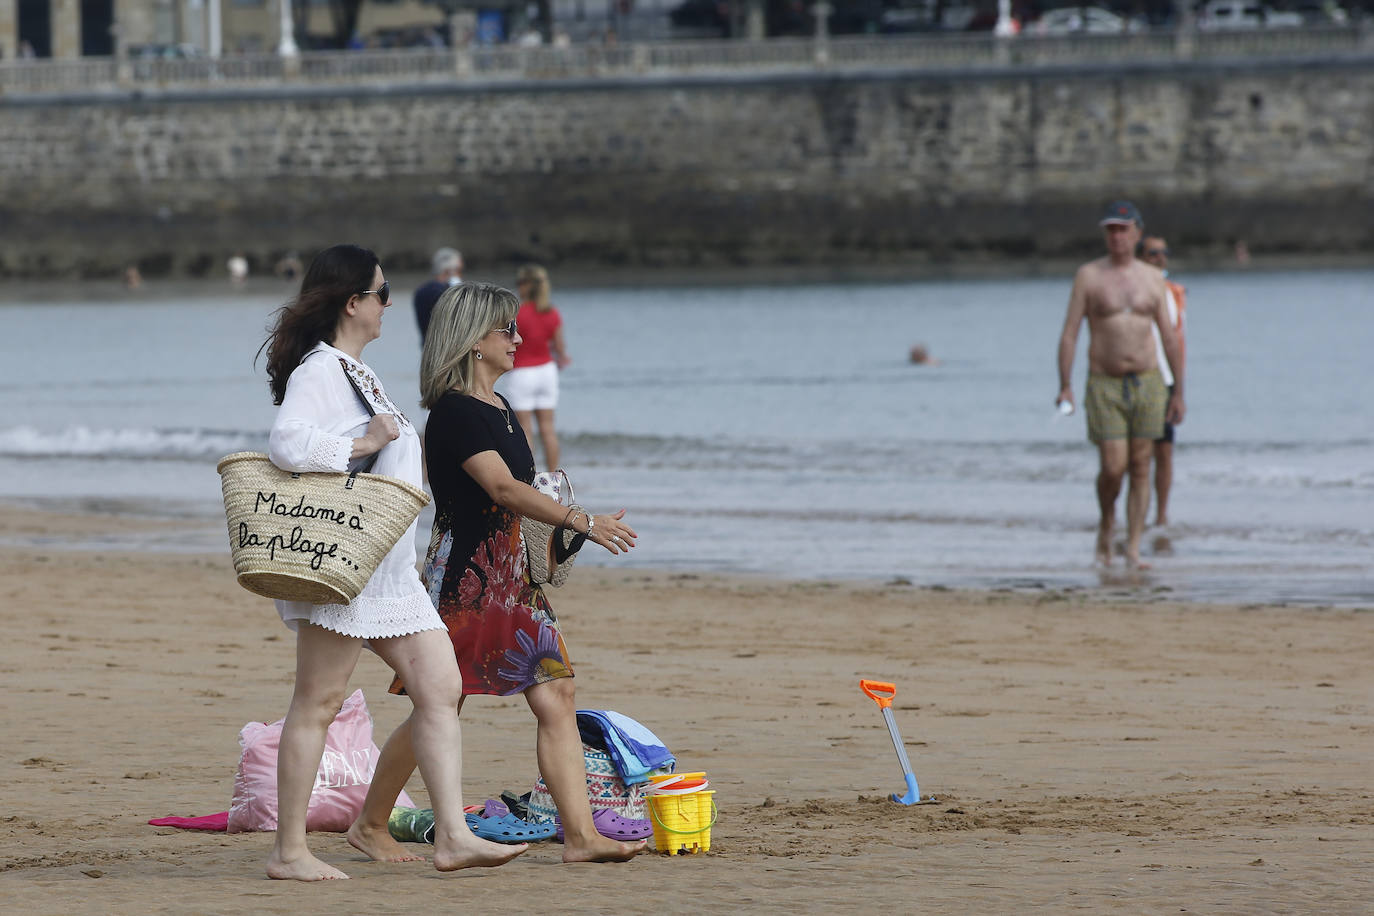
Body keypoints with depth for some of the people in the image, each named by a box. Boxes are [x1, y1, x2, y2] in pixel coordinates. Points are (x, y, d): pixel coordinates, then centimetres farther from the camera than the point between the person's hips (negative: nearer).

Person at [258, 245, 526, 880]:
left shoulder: (355, 371, 19)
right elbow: (286, 443, -28)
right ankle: (288, 852, -1)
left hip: (387, 569, 10)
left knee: (440, 689, 2)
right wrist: (363, 444, -20)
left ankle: (452, 836, -1)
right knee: (317, 704, -5)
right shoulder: (319, 371, -13)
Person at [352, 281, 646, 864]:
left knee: (556, 695, -3)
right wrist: (582, 522, -27)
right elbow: (503, 488, -24)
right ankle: (371, 825, 16)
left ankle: (580, 836, -7)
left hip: (511, 576, 9)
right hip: (463, 575, -9)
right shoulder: (454, 412, -14)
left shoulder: (499, 409, 15)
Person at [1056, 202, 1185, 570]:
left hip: (1146, 384, 2)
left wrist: (1178, 391, 6)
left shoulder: (1152, 278, 7)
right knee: (1112, 467, -9)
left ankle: (1133, 549, 2)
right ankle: (1106, 525, 19)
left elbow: (1169, 337, 10)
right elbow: (1069, 333, -3)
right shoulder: (1088, 276, 0)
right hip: (1104, 385, -2)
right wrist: (1065, 386, -13)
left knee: (1140, 469, -1)